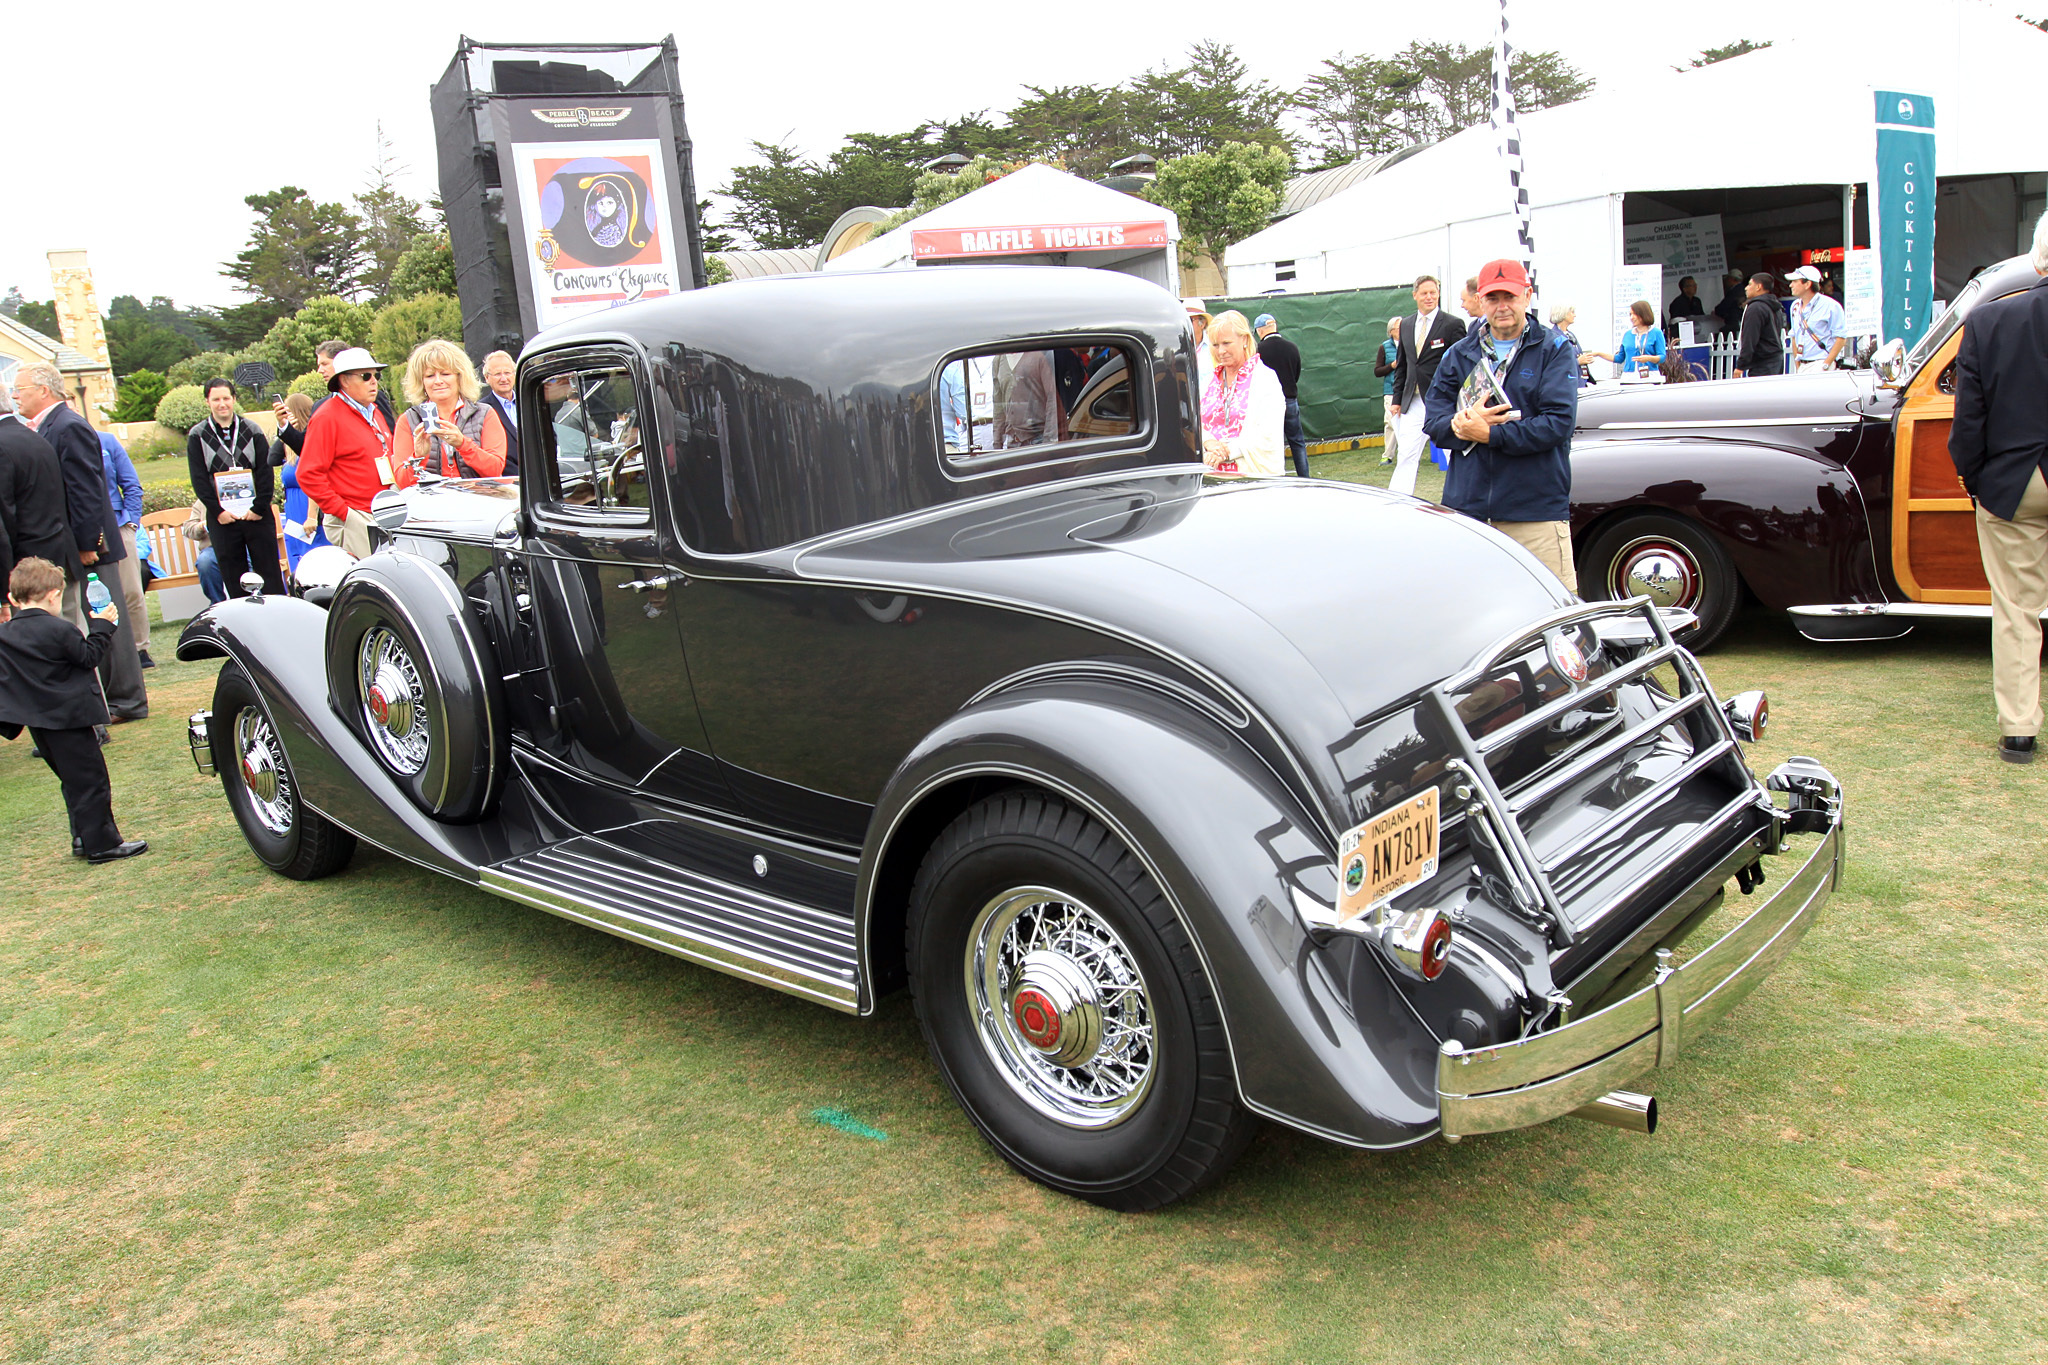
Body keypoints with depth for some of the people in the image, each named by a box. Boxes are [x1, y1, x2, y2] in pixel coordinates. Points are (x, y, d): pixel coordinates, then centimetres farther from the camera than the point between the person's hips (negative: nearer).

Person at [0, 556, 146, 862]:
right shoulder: (58, 630, -17)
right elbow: (89, 657, -8)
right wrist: (102, 626, 1)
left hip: (36, 719, 8)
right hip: (68, 718, -8)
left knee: (73, 780, 19)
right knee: (90, 781, -1)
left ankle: (84, 839, 24)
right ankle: (101, 843, 1)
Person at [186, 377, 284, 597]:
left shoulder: (252, 431, 7)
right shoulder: (197, 436, 6)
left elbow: (265, 473, 2)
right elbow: (199, 479, 0)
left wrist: (259, 508, -8)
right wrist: (217, 511, -9)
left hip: (257, 514, 0)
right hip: (222, 518, 0)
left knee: (270, 574, 1)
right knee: (234, 580, 3)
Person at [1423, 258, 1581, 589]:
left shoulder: (1554, 350, 3)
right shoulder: (1460, 355, 14)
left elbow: (1559, 423, -9)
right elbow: (1434, 422, 6)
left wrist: (1488, 433, -14)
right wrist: (1465, 424, -15)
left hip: (1536, 510, -3)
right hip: (1466, 508, 3)